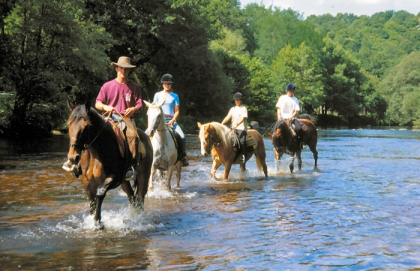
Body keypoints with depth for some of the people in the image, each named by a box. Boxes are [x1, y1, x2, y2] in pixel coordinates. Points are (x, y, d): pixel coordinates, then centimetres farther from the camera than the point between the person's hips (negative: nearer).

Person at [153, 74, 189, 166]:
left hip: (171, 120, 0)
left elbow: (177, 111, 6)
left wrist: (173, 120, -10)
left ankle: (182, 156, -6)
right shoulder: (158, 95, 11)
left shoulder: (175, 96, 11)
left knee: (182, 136, -21)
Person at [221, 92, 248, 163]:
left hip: (241, 128, -6)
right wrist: (222, 123, -7)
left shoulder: (244, 109, 1)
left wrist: (236, 124, -28)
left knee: (242, 141, -24)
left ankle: (243, 155, -17)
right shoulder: (233, 109, 18)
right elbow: (228, 117, 10)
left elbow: (243, 118, -12)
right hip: (233, 129, 6)